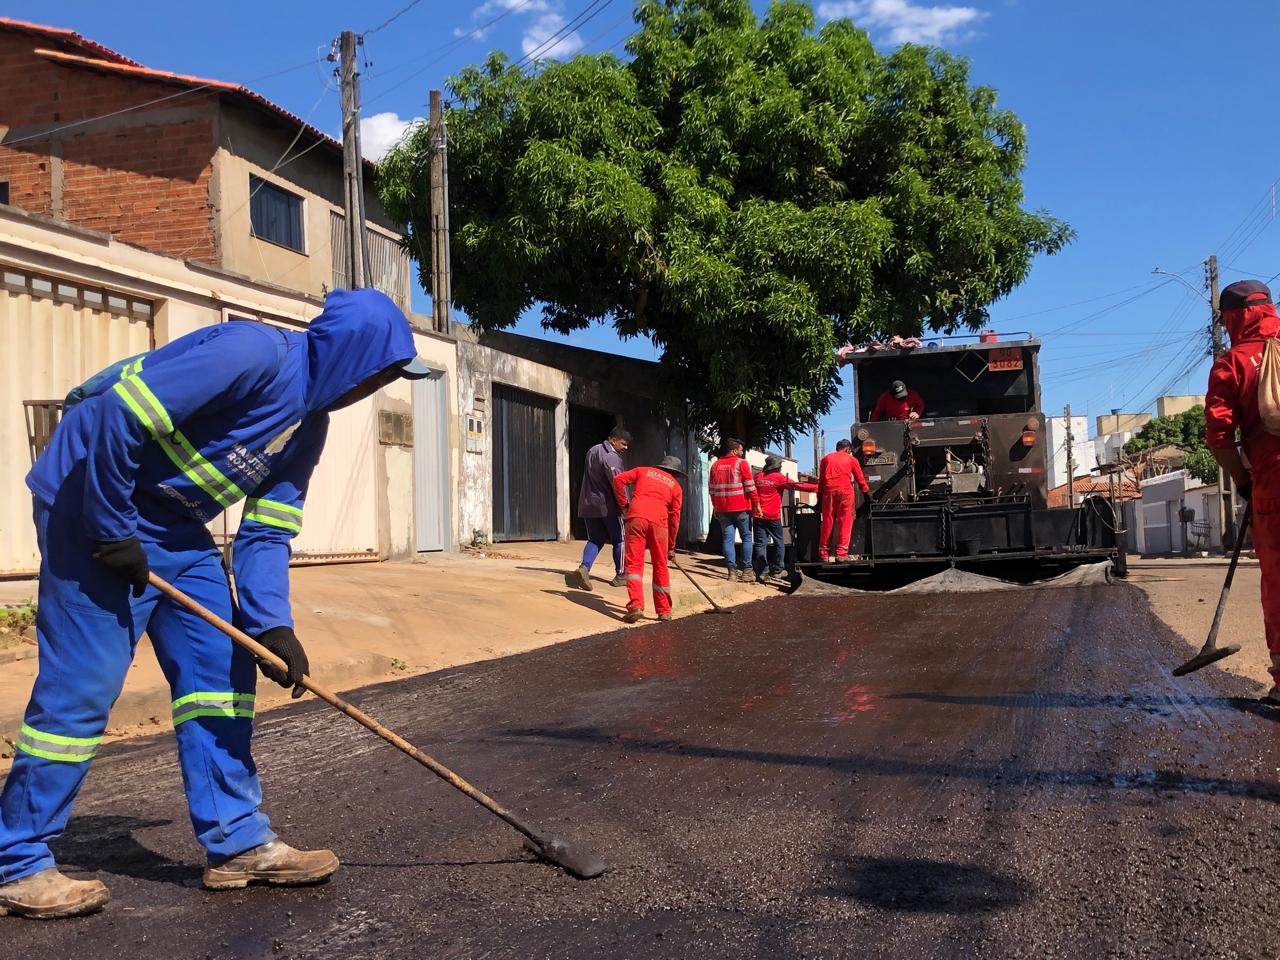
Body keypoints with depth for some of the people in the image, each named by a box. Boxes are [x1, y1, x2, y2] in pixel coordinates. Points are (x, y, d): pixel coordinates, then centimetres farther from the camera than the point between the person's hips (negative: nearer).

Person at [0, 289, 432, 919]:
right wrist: (114, 530, -21)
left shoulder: (309, 423, 7)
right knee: (82, 685, -7)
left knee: (220, 670, 5)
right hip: (92, 501, -9)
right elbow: (122, 413, -28)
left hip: (172, 525, 9)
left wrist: (271, 623, -8)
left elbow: (266, 531, 5)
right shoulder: (255, 354, -23)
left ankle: (237, 842, 13)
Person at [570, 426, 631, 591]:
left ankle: (584, 567, -13)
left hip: (588, 505, 8)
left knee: (595, 540, 10)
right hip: (607, 506, -8)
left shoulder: (592, 451, 13)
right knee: (619, 539, 7)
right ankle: (621, 575, 13)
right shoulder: (611, 457, -17)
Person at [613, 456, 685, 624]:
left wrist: (624, 504, 19)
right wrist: (671, 546, 22)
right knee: (660, 566, 12)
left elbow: (618, 479, 11)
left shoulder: (643, 471, 23)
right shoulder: (675, 486, 21)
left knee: (634, 562, -1)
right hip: (659, 522, 1)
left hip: (636, 517, -1)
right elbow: (674, 517, 16)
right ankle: (664, 611, 19)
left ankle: (636, 605, -17)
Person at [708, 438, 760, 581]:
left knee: (728, 539, 4)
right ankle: (746, 570, -1)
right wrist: (756, 504, -4)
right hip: (741, 508, -4)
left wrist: (715, 507, 19)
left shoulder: (715, 465, 11)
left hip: (722, 509, 4)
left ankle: (732, 570, -1)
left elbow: (712, 488, 13)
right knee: (746, 537, 4)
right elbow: (750, 486, -9)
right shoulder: (741, 463, -4)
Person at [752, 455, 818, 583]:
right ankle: (776, 569, 14)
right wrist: (817, 487, -3)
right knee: (778, 542, 13)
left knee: (760, 543, 1)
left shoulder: (757, 476, 7)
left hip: (758, 515, 4)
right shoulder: (779, 477, -6)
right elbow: (797, 485, -8)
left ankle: (760, 573, -7)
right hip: (773, 516, -3)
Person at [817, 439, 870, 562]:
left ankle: (823, 554, 4)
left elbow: (821, 480, 17)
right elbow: (860, 479, 15)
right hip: (845, 491, -2)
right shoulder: (851, 459, 14)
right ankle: (841, 553, -10)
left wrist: (819, 497, 19)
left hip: (829, 491, 2)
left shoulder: (826, 458, 19)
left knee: (827, 522, 5)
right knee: (845, 523, -2)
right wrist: (867, 492, 28)